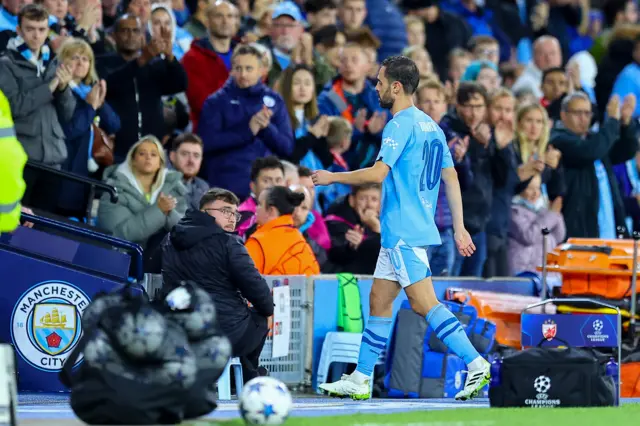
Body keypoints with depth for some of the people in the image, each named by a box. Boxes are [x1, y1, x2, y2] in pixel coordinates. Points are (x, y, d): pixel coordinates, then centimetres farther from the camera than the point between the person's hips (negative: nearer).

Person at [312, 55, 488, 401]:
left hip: (404, 231, -10)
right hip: (400, 232, 10)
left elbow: (378, 173, -22)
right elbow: (451, 178, 16)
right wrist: (459, 227, 18)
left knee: (424, 302, -13)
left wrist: (333, 177, -8)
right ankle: (360, 381, 16)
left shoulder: (400, 125, -13)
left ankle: (476, 364, -19)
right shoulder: (431, 126, 15)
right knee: (379, 300, 12)